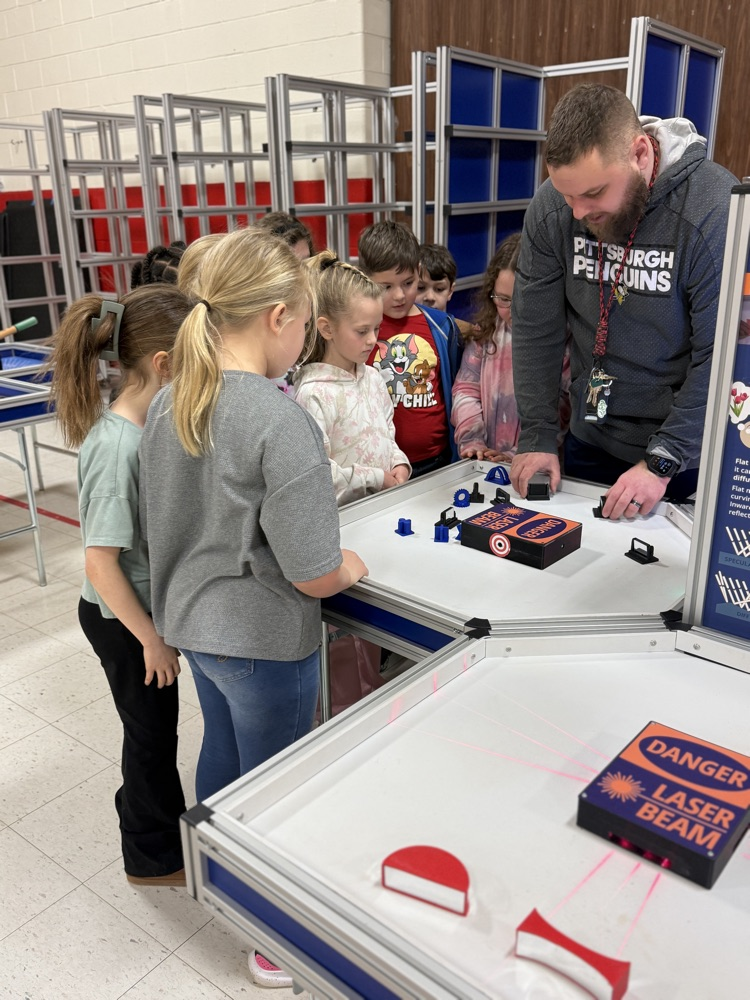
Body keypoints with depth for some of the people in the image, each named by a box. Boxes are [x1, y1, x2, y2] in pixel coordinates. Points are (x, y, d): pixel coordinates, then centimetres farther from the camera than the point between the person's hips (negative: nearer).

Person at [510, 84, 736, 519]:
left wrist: (662, 460, -22)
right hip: (590, 442, 4)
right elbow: (537, 330, -5)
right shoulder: (550, 208, -10)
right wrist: (538, 437, -7)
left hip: (689, 455, -3)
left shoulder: (715, 211, -23)